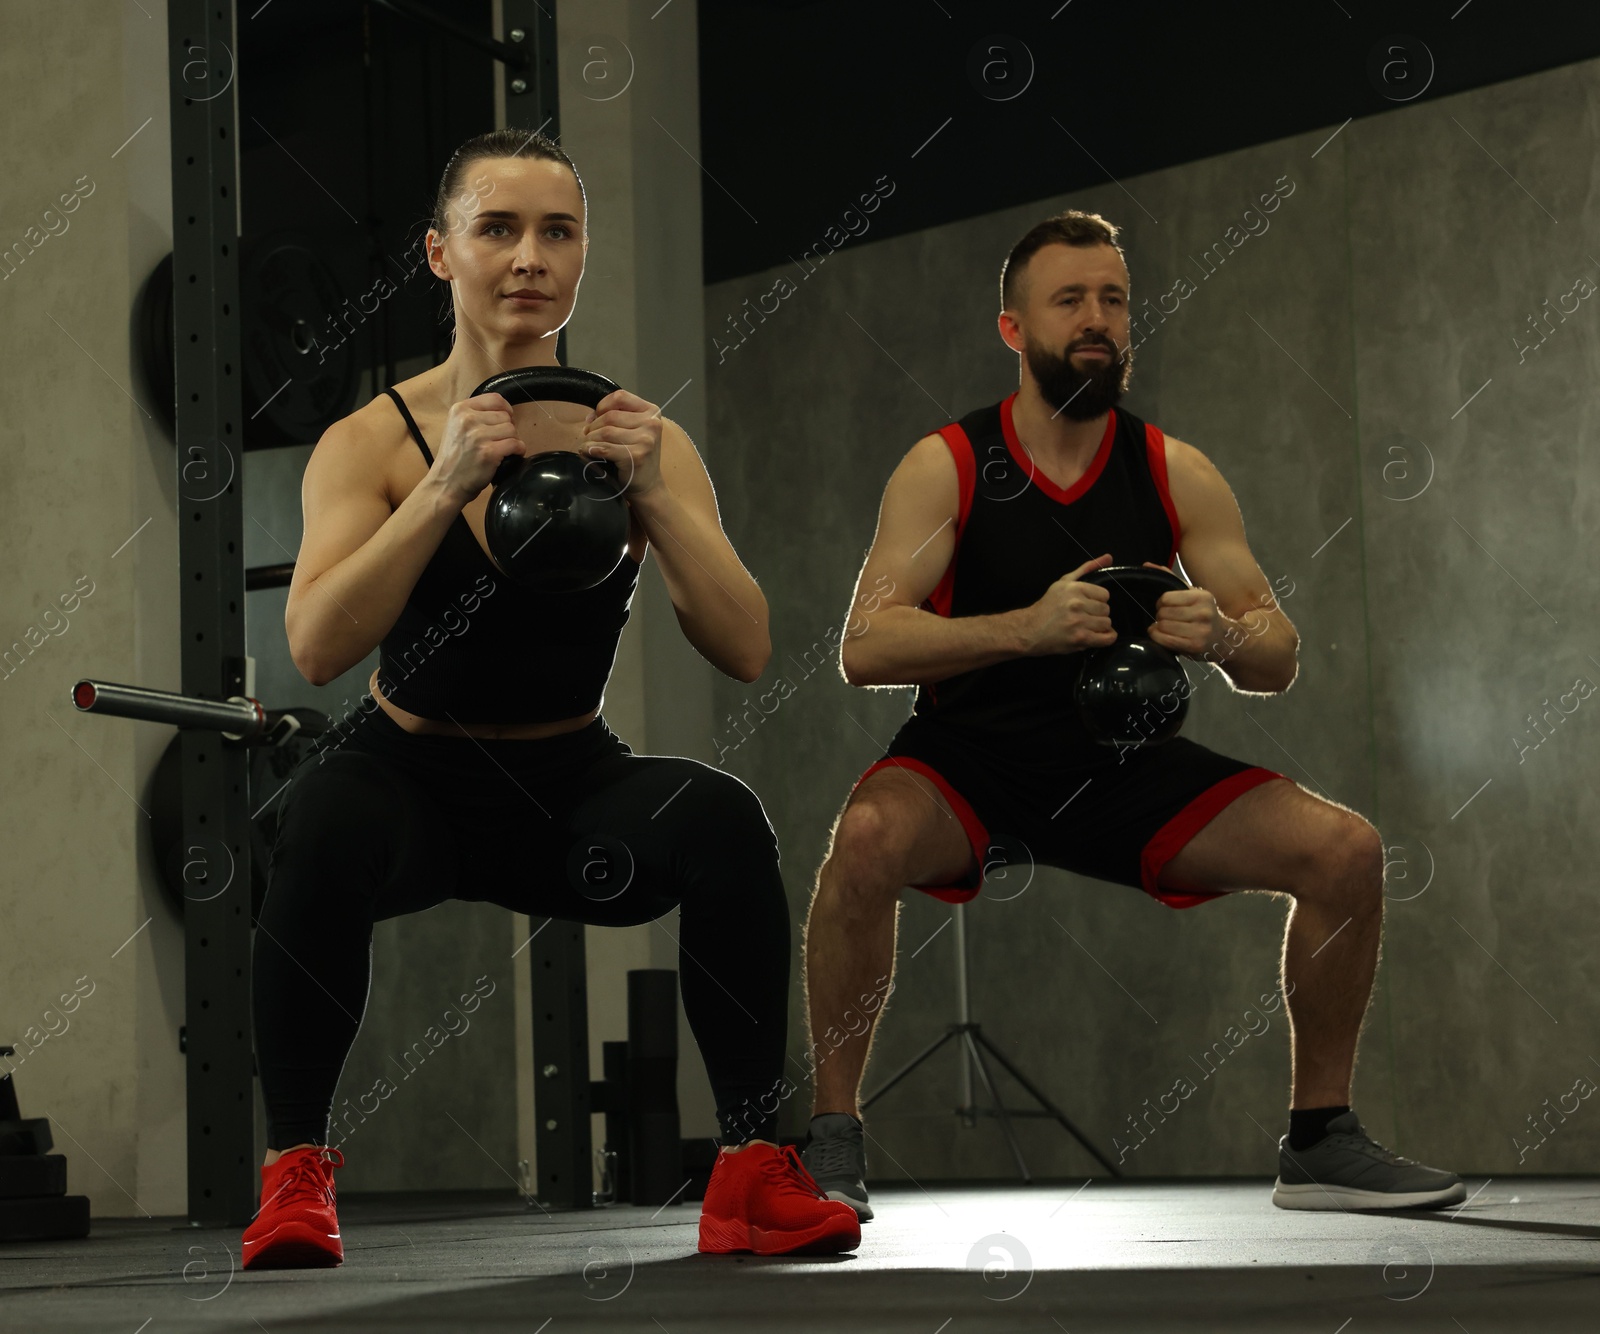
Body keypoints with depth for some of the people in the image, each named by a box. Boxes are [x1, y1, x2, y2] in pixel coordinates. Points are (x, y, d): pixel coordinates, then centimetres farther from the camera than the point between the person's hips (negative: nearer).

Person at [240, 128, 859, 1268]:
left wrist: (652, 497, -28)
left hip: (574, 788, 2)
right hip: (415, 778, -1)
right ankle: (295, 1174, -20)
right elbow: (316, 649, -25)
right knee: (326, 821, -36)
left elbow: (746, 652, -14)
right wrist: (447, 487, -33)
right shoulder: (375, 441, -9)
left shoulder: (642, 441, -4)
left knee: (724, 819, -30)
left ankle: (756, 1171, -20)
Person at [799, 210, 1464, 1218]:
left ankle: (1320, 1139, 4)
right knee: (868, 837, -37)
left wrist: (1222, 636, -23)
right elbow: (866, 648, -18)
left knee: (1345, 849, -13)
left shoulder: (1175, 475, 1)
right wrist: (1028, 626, -32)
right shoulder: (947, 466, -8)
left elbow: (1279, 662, 2)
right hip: (971, 756, -3)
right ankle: (833, 1135, -19)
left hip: (1121, 763, 3)